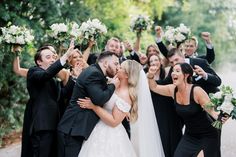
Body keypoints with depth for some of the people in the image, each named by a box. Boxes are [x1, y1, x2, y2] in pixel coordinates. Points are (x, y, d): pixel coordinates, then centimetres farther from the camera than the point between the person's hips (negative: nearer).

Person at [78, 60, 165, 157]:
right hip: (102, 131, 8)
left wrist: (93, 106, -25)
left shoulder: (125, 96, -22)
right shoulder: (116, 86, 4)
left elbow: (114, 121, -23)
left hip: (110, 136, -8)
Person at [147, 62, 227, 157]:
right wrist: (150, 76, -10)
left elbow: (212, 110, -20)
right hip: (189, 136, 5)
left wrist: (219, 118, -41)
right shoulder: (173, 90, -5)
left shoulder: (196, 91, -23)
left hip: (207, 136, -5)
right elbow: (154, 87, 9)